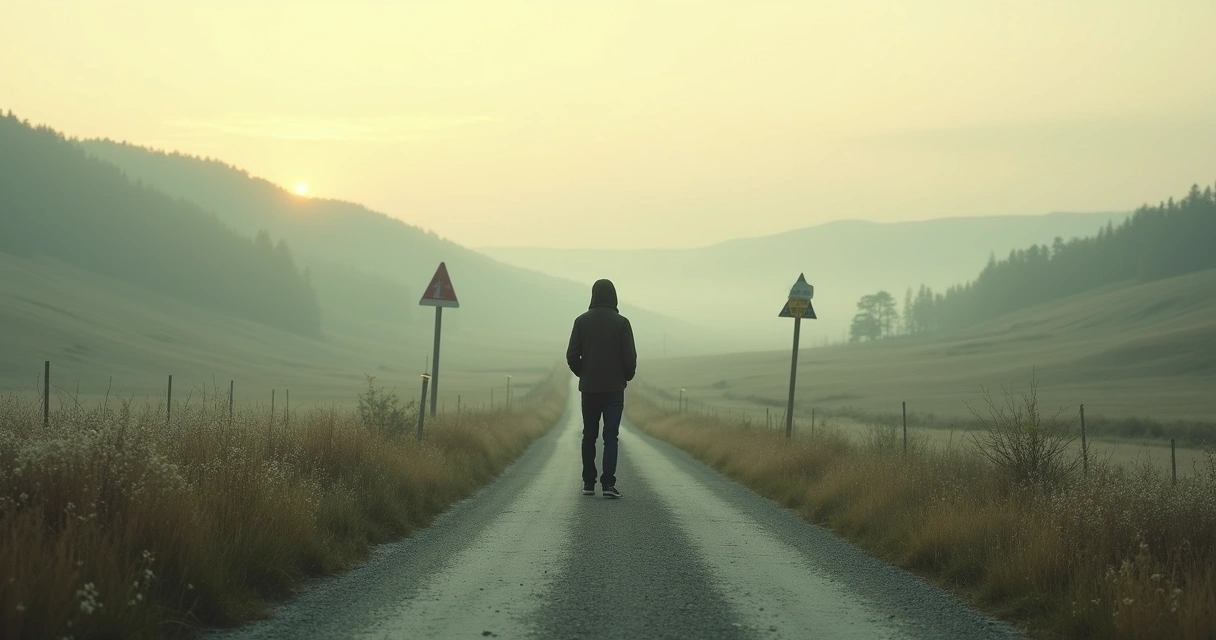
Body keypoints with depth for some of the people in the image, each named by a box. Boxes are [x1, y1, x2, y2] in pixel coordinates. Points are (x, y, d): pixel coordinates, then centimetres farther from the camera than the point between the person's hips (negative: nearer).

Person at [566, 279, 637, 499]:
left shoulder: (582, 321, 0)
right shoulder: (621, 322, -6)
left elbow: (572, 356, -3)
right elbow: (630, 357, -8)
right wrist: (627, 377, 11)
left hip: (589, 388, 2)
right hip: (614, 388, -2)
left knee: (589, 435, 11)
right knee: (611, 436, -3)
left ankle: (588, 483, 14)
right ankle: (608, 483, -12)